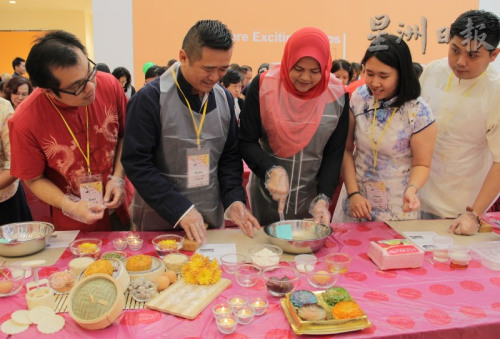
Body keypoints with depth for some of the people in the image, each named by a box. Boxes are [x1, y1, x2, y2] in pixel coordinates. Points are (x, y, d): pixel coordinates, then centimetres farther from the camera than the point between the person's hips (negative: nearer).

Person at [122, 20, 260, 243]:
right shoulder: (150, 98, -16)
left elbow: (229, 156, 6)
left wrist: (234, 199, -9)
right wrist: (180, 210, -21)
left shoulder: (224, 98, 0)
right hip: (159, 219, -4)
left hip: (212, 217, 5)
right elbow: (137, 163, -16)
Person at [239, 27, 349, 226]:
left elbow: (334, 153, -5)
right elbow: (246, 141, -10)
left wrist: (323, 198, -15)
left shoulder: (337, 94, -9)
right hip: (268, 193, -1)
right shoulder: (263, 86, -14)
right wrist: (272, 171, -25)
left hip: (312, 194, 2)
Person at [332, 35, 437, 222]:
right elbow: (346, 149, -3)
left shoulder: (419, 113, -15)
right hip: (355, 200, 3)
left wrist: (412, 189, -25)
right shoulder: (358, 98, -6)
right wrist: (353, 193, -10)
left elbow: (421, 164, -6)